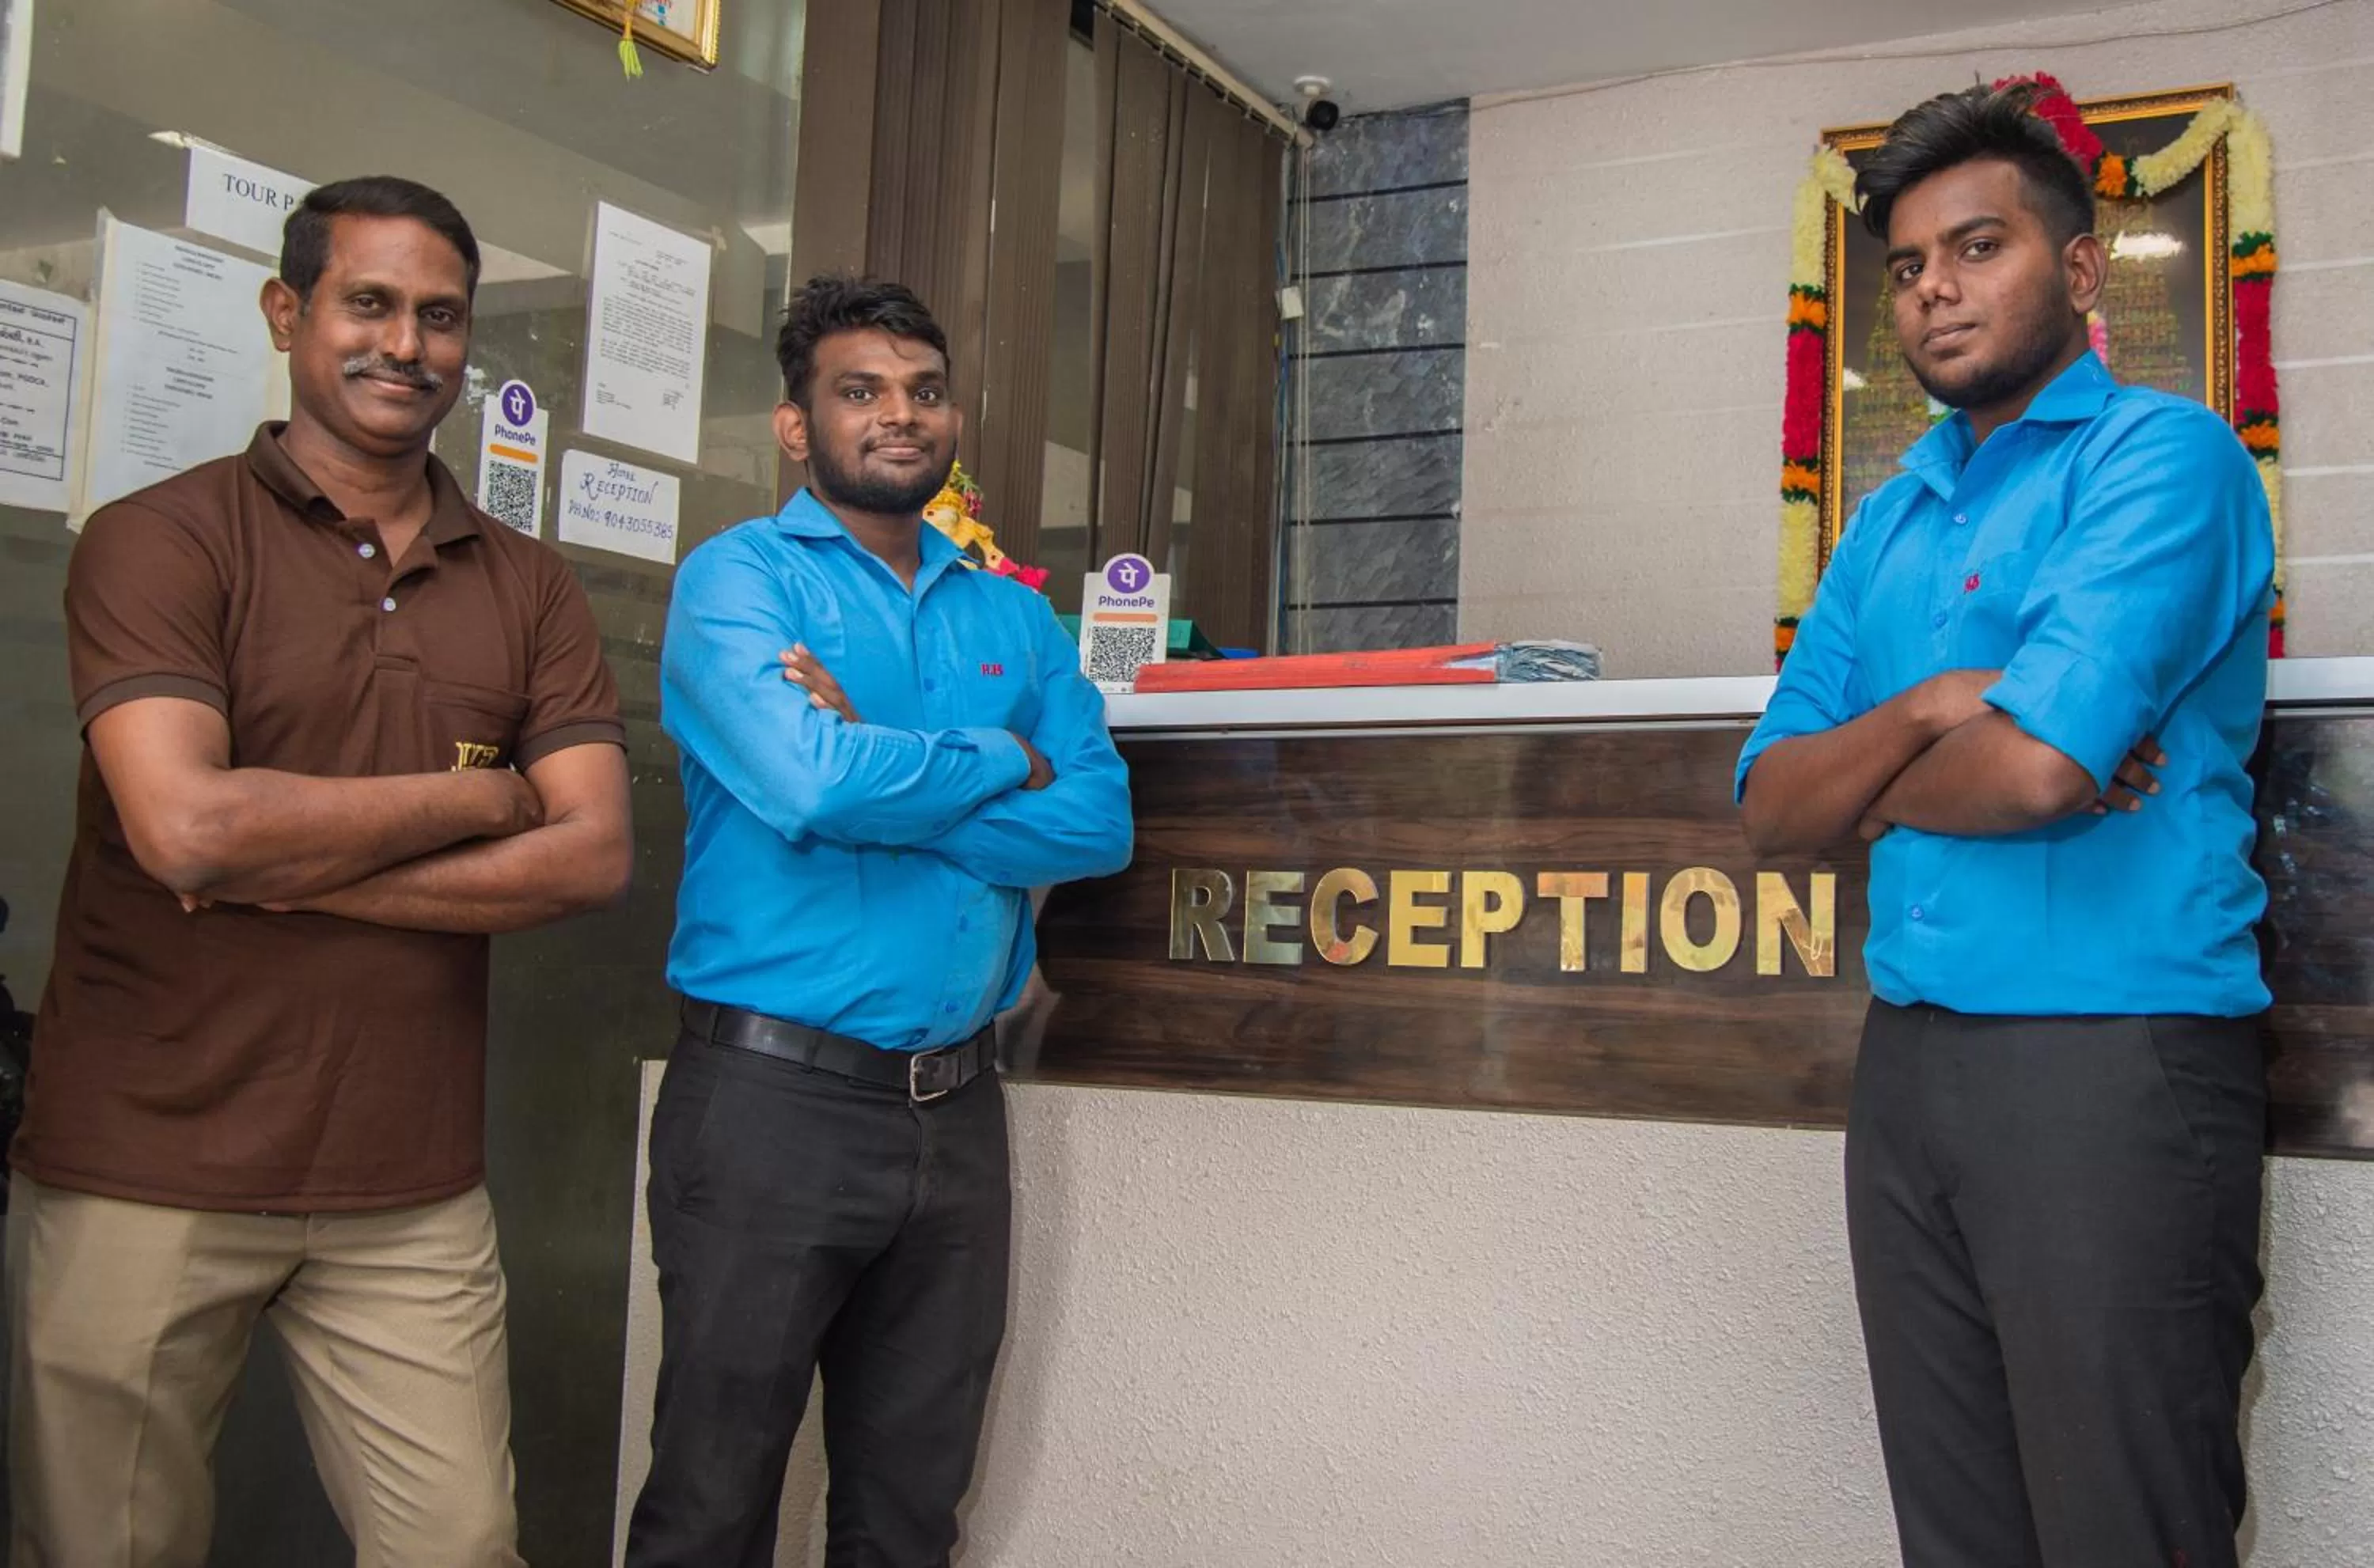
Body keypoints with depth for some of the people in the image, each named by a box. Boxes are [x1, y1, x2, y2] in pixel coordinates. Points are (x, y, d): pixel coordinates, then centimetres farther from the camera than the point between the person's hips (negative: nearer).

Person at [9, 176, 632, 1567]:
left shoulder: (529, 588, 9)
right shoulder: (164, 540, -3)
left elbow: (594, 854, -2)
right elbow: (183, 826, -18)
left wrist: (301, 875, -11)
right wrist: (477, 794, -8)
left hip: (414, 1195, 3)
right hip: (149, 1178, -3)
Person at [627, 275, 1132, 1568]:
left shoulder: (1013, 617, 11)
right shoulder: (739, 576, -4)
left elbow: (1101, 822, -3)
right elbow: (804, 782, -22)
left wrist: (877, 778, -14)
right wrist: (1003, 762, -6)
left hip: (957, 1105, 5)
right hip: (773, 1093, -5)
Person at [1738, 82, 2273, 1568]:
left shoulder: (2164, 454, -6)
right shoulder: (1888, 521, 15)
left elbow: (2040, 765, -20)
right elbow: (1775, 803, 8)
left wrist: (1867, 782, 0)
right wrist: (1925, 713, -11)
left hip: (2113, 1054, -7)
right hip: (1908, 1059, 7)